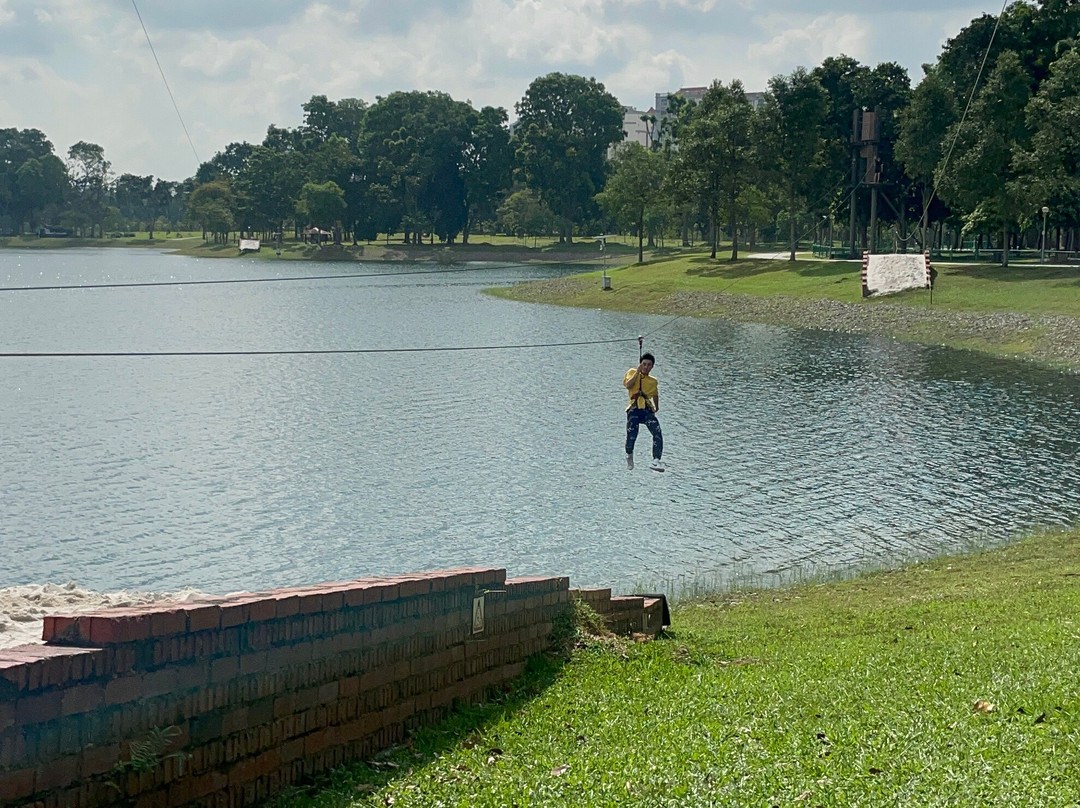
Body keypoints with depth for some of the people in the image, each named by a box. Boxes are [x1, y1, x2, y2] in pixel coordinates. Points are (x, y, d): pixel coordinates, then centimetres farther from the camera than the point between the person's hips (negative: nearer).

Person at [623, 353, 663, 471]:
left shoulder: (653, 381, 20)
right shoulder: (632, 372, 12)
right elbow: (628, 385, -6)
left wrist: (656, 407, 31)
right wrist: (637, 372, -6)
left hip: (648, 410, 3)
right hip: (634, 409, -3)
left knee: (658, 433, -22)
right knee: (631, 437, -17)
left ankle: (656, 460, -23)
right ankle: (629, 455, 16)